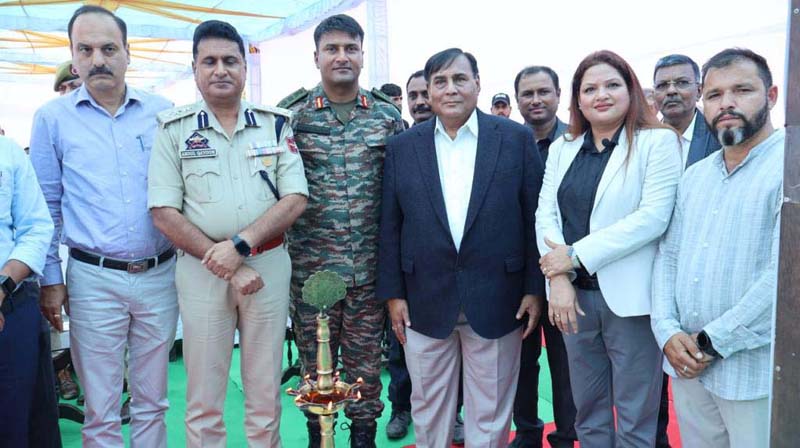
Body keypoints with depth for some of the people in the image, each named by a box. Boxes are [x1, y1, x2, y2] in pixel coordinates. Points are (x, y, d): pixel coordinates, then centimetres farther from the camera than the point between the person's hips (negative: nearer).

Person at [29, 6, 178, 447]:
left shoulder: (163, 112, 4)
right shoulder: (52, 118, 2)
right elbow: (46, 204, 5)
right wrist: (50, 277, 2)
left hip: (160, 275, 1)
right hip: (93, 279, -1)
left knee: (151, 402, 14)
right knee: (101, 412, 8)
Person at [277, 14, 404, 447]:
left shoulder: (388, 115, 3)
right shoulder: (290, 115, -1)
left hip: (371, 267, 1)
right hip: (310, 266, -1)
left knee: (366, 363, 13)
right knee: (315, 364, 13)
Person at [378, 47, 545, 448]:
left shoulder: (516, 139, -1)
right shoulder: (402, 147, 3)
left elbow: (535, 217, 0)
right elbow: (390, 226, 4)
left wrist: (535, 288, -3)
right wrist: (392, 293, 1)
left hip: (496, 302, -1)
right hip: (424, 302, 2)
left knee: (490, 415, 13)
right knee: (428, 410, 16)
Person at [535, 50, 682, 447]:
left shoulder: (658, 141, -4)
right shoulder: (562, 148, 11)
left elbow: (653, 217, -15)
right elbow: (546, 213, 2)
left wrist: (576, 256, -17)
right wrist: (558, 279, -12)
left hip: (630, 298, -4)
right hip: (574, 295, 5)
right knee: (587, 409, 18)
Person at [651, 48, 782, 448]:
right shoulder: (694, 176, 11)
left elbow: (784, 274, -20)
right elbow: (667, 256, 9)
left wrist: (712, 340, -15)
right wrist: (668, 331, -5)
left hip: (756, 373, -5)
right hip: (687, 366, 6)